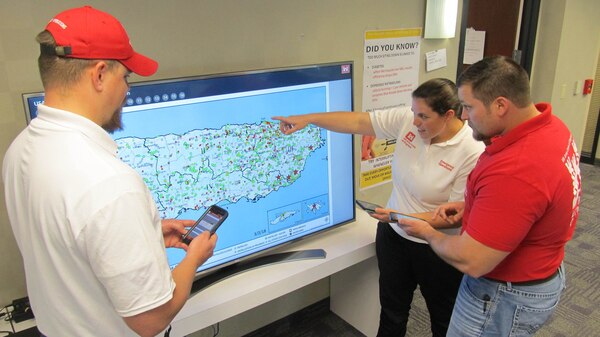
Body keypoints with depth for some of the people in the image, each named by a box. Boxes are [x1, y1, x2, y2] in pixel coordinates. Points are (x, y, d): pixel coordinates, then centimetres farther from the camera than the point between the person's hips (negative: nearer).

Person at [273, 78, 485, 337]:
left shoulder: (473, 153, -25)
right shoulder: (406, 119, -12)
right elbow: (357, 122, -9)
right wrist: (307, 119, -14)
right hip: (393, 236, 4)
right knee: (391, 311, 23)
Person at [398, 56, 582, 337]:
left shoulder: (515, 171, -37)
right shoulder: (550, 125, -5)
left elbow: (470, 261, -31)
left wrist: (428, 233, -12)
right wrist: (470, 207, 1)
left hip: (507, 297, -9)